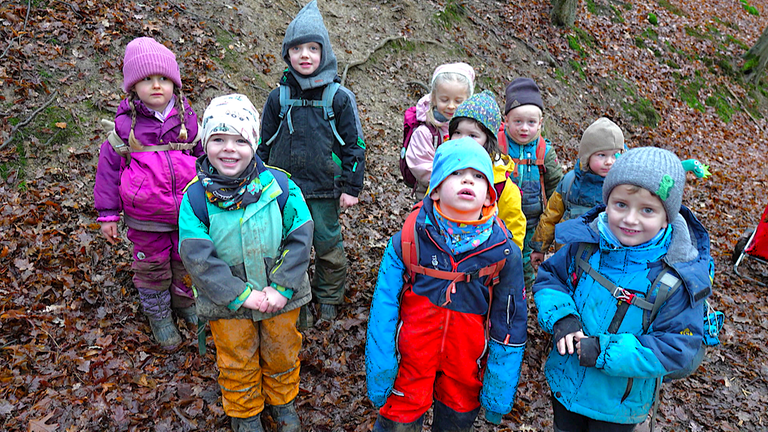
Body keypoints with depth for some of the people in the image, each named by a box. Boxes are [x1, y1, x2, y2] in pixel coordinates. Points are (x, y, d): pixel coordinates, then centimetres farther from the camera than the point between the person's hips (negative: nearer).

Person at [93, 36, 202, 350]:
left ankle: (185, 301, 45)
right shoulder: (126, 124, -9)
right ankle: (159, 316, 35)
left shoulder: (186, 117, -3)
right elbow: (108, 166, -3)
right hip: (145, 218, -2)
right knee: (152, 268, 13)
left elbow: (202, 155, 9)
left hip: (187, 212, 2)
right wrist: (108, 214, -2)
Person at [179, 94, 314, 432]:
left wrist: (281, 288, -18)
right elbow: (197, 256, -17)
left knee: (281, 352, 21)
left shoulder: (279, 185, -15)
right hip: (227, 301, 0)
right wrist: (242, 295, -21)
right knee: (237, 361, 19)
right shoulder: (196, 196, -15)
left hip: (279, 294, 1)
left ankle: (282, 401, 50)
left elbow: (300, 238, -12)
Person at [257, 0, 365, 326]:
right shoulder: (279, 97, 2)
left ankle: (328, 297, 32)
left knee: (328, 244, 8)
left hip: (323, 191, -2)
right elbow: (264, 144, 11)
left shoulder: (339, 97, -4)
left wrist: (351, 187, -3)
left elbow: (354, 144, -1)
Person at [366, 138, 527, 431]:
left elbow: (509, 326, -3)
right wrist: (379, 378, -7)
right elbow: (383, 312, -9)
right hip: (411, 357, -1)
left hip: (468, 362, 2)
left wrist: (498, 395, 1)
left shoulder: (504, 253, -12)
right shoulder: (407, 242, -15)